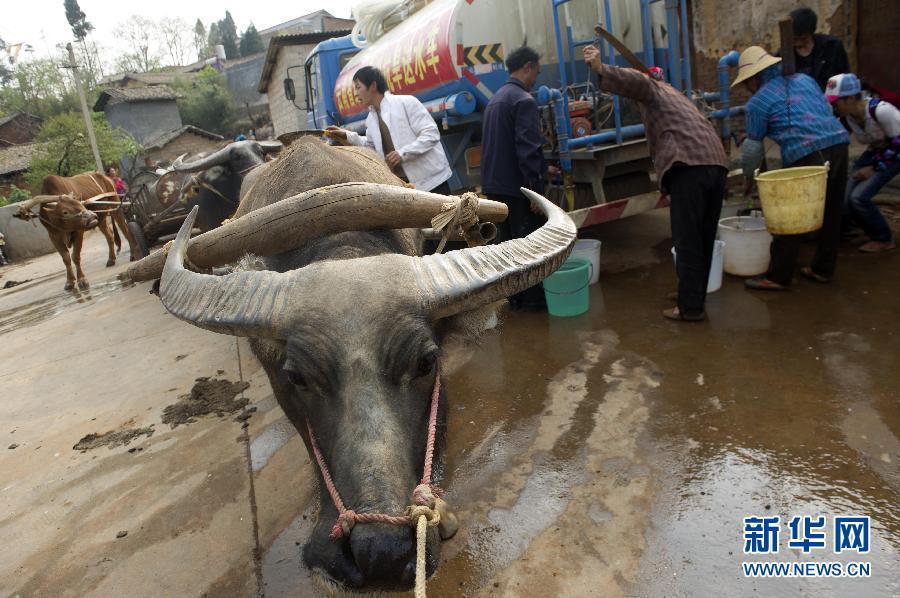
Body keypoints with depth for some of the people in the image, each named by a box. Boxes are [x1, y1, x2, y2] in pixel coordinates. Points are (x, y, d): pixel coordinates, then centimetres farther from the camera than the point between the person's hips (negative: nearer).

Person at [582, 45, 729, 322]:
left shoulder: (651, 89, 8)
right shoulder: (673, 93, 37)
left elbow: (635, 81, -16)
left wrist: (601, 70, -27)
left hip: (689, 166, -9)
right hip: (716, 163, 9)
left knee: (687, 240, -5)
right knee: (704, 237, 16)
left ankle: (690, 307, -1)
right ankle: (695, 294, 27)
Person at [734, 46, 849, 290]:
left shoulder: (758, 101, 4)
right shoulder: (805, 79, 21)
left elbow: (753, 146, 8)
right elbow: (827, 111, 24)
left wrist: (748, 177, 22)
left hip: (806, 154, -7)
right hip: (838, 143, 7)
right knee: (831, 212, 15)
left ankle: (778, 277, 7)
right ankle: (823, 269, 27)